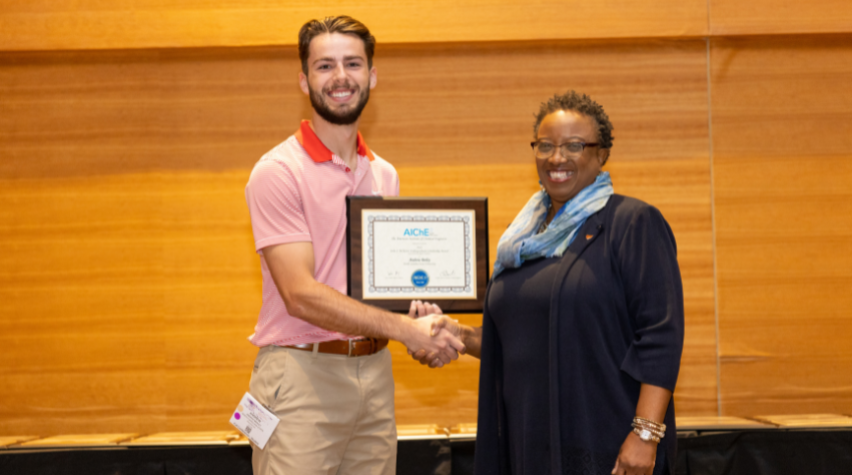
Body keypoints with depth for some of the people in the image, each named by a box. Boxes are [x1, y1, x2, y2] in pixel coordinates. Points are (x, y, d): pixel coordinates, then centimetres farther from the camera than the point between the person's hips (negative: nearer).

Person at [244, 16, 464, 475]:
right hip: (302, 375, -6)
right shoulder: (278, 172, -9)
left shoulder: (385, 175, 13)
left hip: (375, 371, 6)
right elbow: (301, 294, -17)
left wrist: (417, 307, -2)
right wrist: (404, 328, -21)